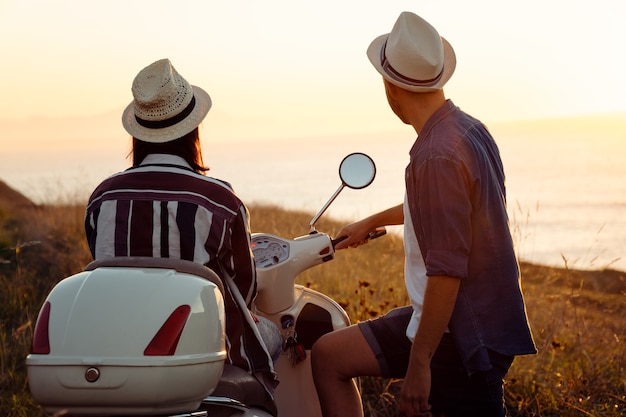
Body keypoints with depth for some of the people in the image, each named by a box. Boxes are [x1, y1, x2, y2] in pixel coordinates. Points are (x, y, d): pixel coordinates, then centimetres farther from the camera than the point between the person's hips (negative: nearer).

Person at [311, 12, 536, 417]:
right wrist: (371, 222, 42)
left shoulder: (438, 155, -24)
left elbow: (446, 272, -27)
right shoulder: (470, 129, 7)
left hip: (463, 336, -10)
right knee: (329, 355, 12)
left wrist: (418, 363, -22)